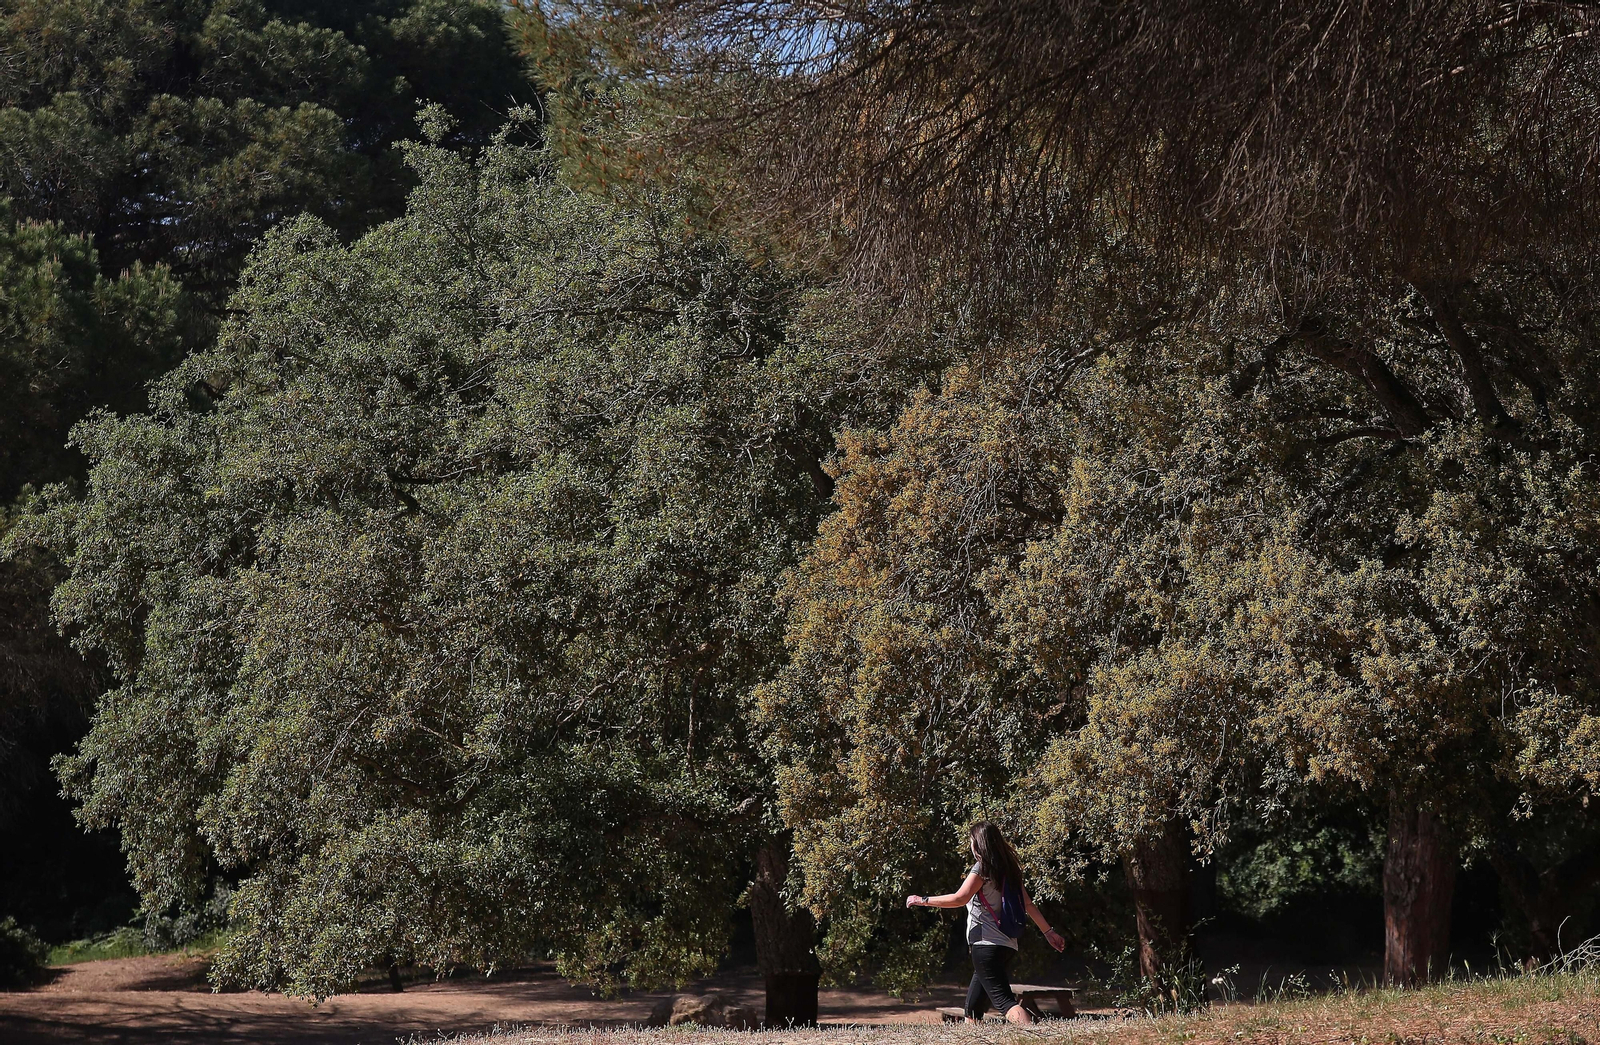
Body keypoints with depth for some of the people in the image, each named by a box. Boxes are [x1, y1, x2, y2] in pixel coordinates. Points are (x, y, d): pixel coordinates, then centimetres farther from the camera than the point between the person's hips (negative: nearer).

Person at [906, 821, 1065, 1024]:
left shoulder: (983, 868, -7)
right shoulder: (1008, 869, 16)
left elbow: (960, 898, -17)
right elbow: (1027, 904, 17)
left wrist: (923, 900, -10)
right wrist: (1048, 931, 22)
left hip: (986, 944, -9)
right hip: (1007, 944, 9)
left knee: (1004, 1000, -17)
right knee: (973, 1010, 15)